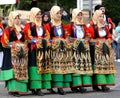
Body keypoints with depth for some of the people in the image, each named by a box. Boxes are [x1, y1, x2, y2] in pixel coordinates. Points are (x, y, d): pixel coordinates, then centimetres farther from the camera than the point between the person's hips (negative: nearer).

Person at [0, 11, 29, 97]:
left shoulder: (21, 30, 17)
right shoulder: (8, 30, -2)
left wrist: (24, 47, 7)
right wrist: (12, 45, -14)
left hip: (22, 52, 6)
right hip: (12, 53, -6)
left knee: (22, 70, 4)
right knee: (13, 70, -12)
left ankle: (20, 89, 9)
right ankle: (13, 89, -11)